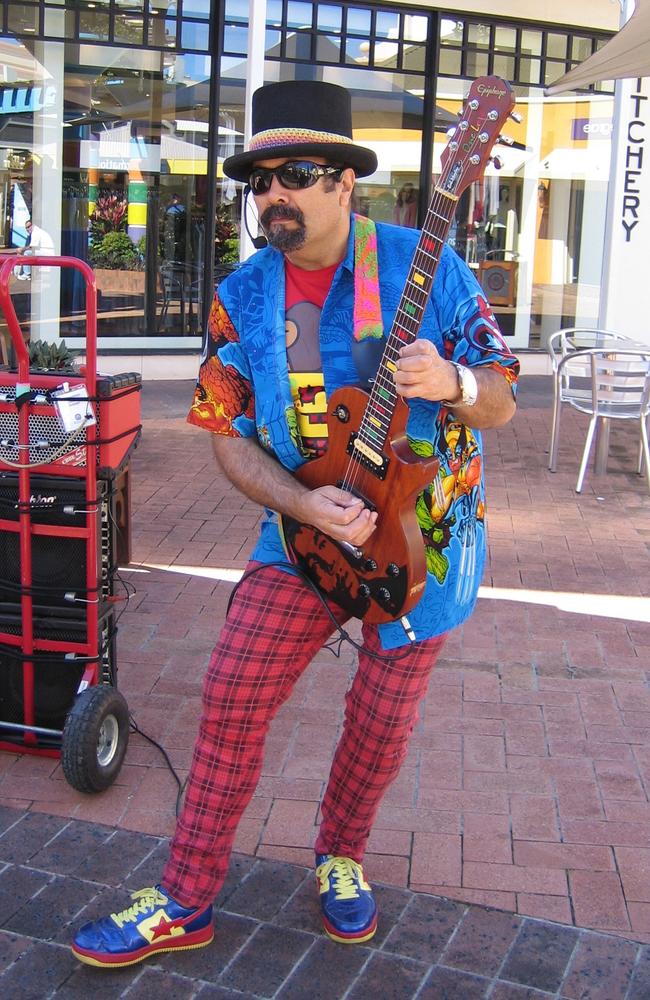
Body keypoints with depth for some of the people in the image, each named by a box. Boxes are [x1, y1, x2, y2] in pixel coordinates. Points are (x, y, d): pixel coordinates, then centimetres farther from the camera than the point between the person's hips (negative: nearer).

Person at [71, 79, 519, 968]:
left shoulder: (426, 266, -10)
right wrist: (303, 504, -20)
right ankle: (187, 903, 12)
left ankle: (340, 858, 38)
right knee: (232, 696, -5)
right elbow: (229, 437, -2)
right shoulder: (242, 299, -3)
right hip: (306, 529, 2)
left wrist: (451, 384, -30)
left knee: (382, 715, 9)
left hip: (424, 535, -1)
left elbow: (500, 400, -6)